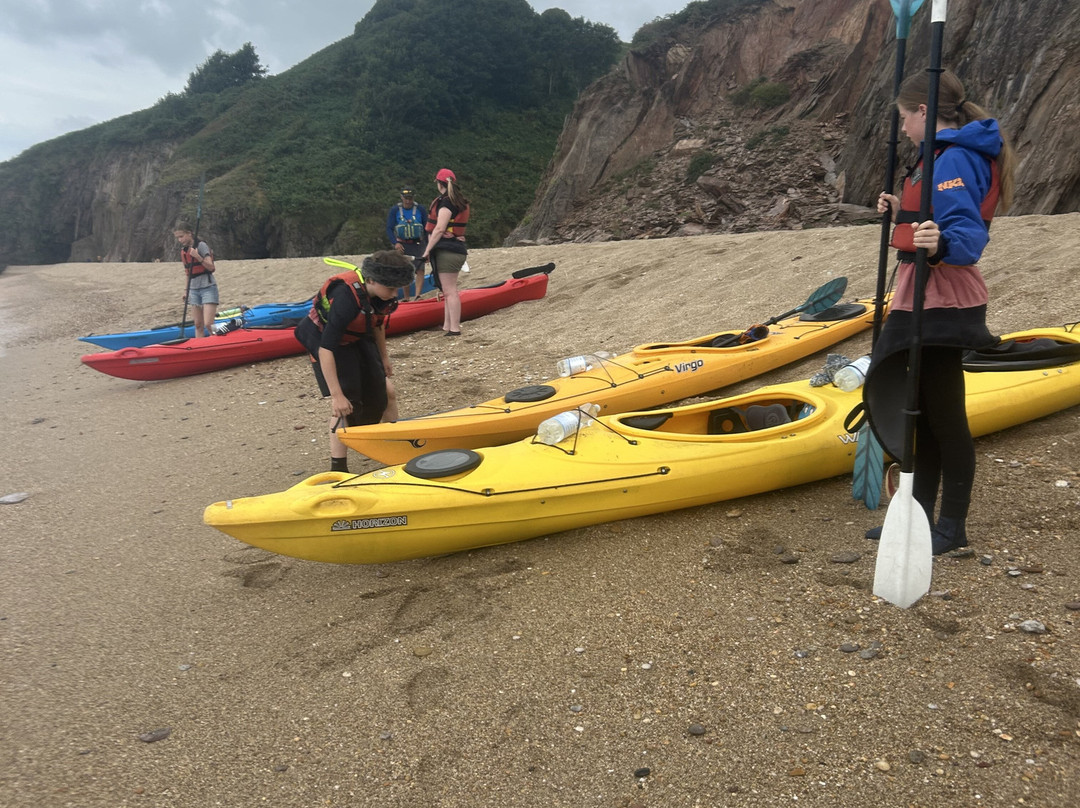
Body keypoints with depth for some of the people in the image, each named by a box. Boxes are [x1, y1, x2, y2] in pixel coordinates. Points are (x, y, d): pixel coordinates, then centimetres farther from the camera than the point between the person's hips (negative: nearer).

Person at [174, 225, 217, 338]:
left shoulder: (201, 245, -8)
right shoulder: (183, 250, 12)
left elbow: (211, 267, -16)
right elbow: (188, 273, 19)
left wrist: (197, 256, -28)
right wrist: (187, 291, 17)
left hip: (208, 288, -7)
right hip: (194, 290, 7)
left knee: (208, 324, -16)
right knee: (198, 325, 5)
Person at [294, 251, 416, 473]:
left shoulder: (382, 293, -15)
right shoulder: (346, 298, -38)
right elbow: (326, 348, -39)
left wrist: (383, 358, 15)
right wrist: (337, 395, -39)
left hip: (358, 338, 7)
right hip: (326, 339, -7)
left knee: (384, 391, 6)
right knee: (346, 402, -17)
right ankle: (338, 467, -9)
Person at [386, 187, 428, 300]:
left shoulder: (420, 209, 0)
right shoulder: (394, 210, 0)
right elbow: (389, 229, -1)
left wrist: (428, 245, -1)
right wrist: (395, 243, -16)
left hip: (418, 244, -1)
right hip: (402, 245, 1)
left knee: (420, 270, -14)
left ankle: (417, 296, -18)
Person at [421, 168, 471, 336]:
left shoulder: (445, 202, -12)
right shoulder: (459, 202, 16)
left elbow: (439, 229, -19)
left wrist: (427, 250, -14)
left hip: (447, 251, -10)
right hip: (456, 248, 10)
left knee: (450, 291, -10)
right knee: (449, 290, 14)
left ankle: (454, 329, -11)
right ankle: (447, 327, 20)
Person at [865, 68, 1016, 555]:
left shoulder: (954, 160, -16)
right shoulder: (944, 155, 15)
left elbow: (969, 236, -28)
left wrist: (941, 245, -47)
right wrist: (904, 214, 22)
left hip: (942, 308, -11)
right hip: (922, 304, 11)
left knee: (945, 415, 0)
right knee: (924, 415, 15)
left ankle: (952, 528, 14)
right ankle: (920, 515, 26)